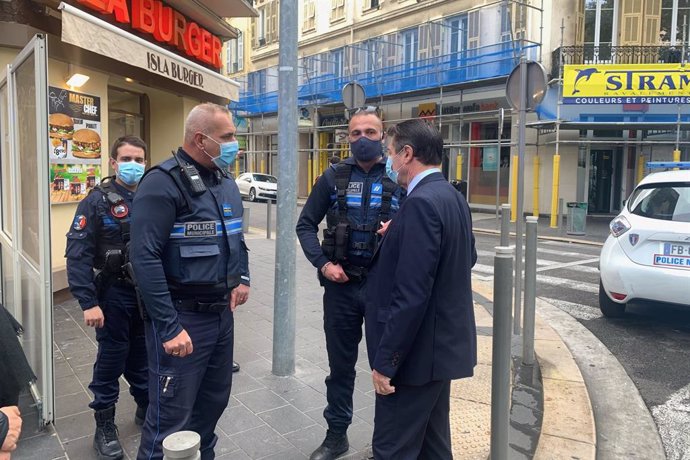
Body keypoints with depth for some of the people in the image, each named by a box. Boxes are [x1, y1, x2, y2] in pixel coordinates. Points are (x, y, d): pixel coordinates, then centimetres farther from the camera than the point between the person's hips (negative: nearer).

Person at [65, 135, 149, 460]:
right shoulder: (97, 201, -10)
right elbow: (77, 255, -14)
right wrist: (88, 302, -20)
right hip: (114, 292, -3)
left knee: (144, 355, 17)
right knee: (111, 358, 7)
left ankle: (147, 409, 37)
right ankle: (104, 426, 25)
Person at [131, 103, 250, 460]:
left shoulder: (226, 182, 11)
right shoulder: (163, 183, -16)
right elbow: (145, 259, -21)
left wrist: (243, 278, 9)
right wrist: (169, 327, -22)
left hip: (222, 313, 8)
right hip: (182, 317, -8)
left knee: (214, 402, 22)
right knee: (171, 419, 1)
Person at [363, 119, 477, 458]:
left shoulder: (421, 203, -22)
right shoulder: (453, 198, 9)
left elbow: (410, 295, -26)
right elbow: (467, 257, 22)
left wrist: (385, 361, -19)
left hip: (416, 350, -10)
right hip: (443, 343, 10)